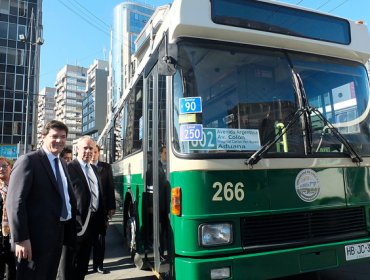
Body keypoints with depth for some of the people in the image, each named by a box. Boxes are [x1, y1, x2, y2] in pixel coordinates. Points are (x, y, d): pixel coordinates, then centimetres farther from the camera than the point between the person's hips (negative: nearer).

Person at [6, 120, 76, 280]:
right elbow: (14, 201, -18)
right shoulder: (28, 161, -11)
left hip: (58, 234, 8)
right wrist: (21, 239, -21)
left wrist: (69, 231, 13)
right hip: (36, 237, -8)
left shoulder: (62, 164, 14)